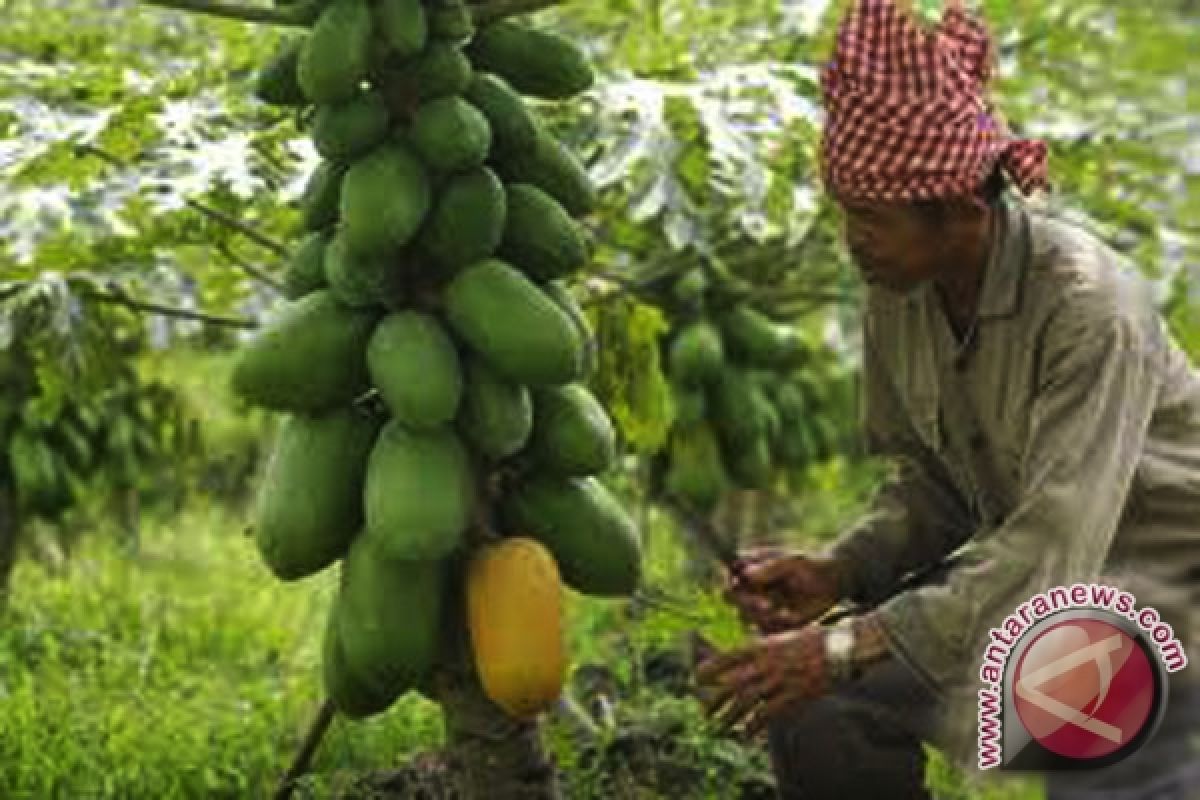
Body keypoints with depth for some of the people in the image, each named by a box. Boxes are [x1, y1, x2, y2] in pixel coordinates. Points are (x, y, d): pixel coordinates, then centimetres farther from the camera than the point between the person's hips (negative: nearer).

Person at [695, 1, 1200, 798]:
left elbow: (1049, 553, -36)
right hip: (1019, 562, 6)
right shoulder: (898, 290, -10)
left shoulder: (1088, 307, -31)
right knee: (812, 717, -9)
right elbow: (931, 480, 3)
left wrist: (845, 650, -40)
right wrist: (837, 571, -16)